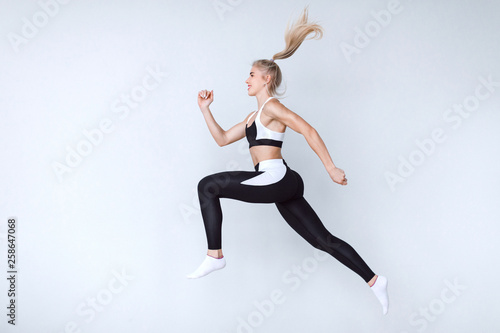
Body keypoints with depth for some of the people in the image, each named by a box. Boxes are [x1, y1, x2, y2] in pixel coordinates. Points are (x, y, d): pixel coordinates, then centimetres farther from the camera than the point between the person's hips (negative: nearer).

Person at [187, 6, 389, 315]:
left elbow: (309, 131, -12)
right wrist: (205, 109, 23)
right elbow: (222, 139, 28)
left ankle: (215, 255, -8)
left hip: (277, 179, -10)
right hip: (282, 186, 10)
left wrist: (332, 169, -15)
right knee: (323, 239, 8)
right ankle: (374, 281, 12)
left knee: (208, 186, -8)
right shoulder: (254, 116, 25)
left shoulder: (272, 106, -3)